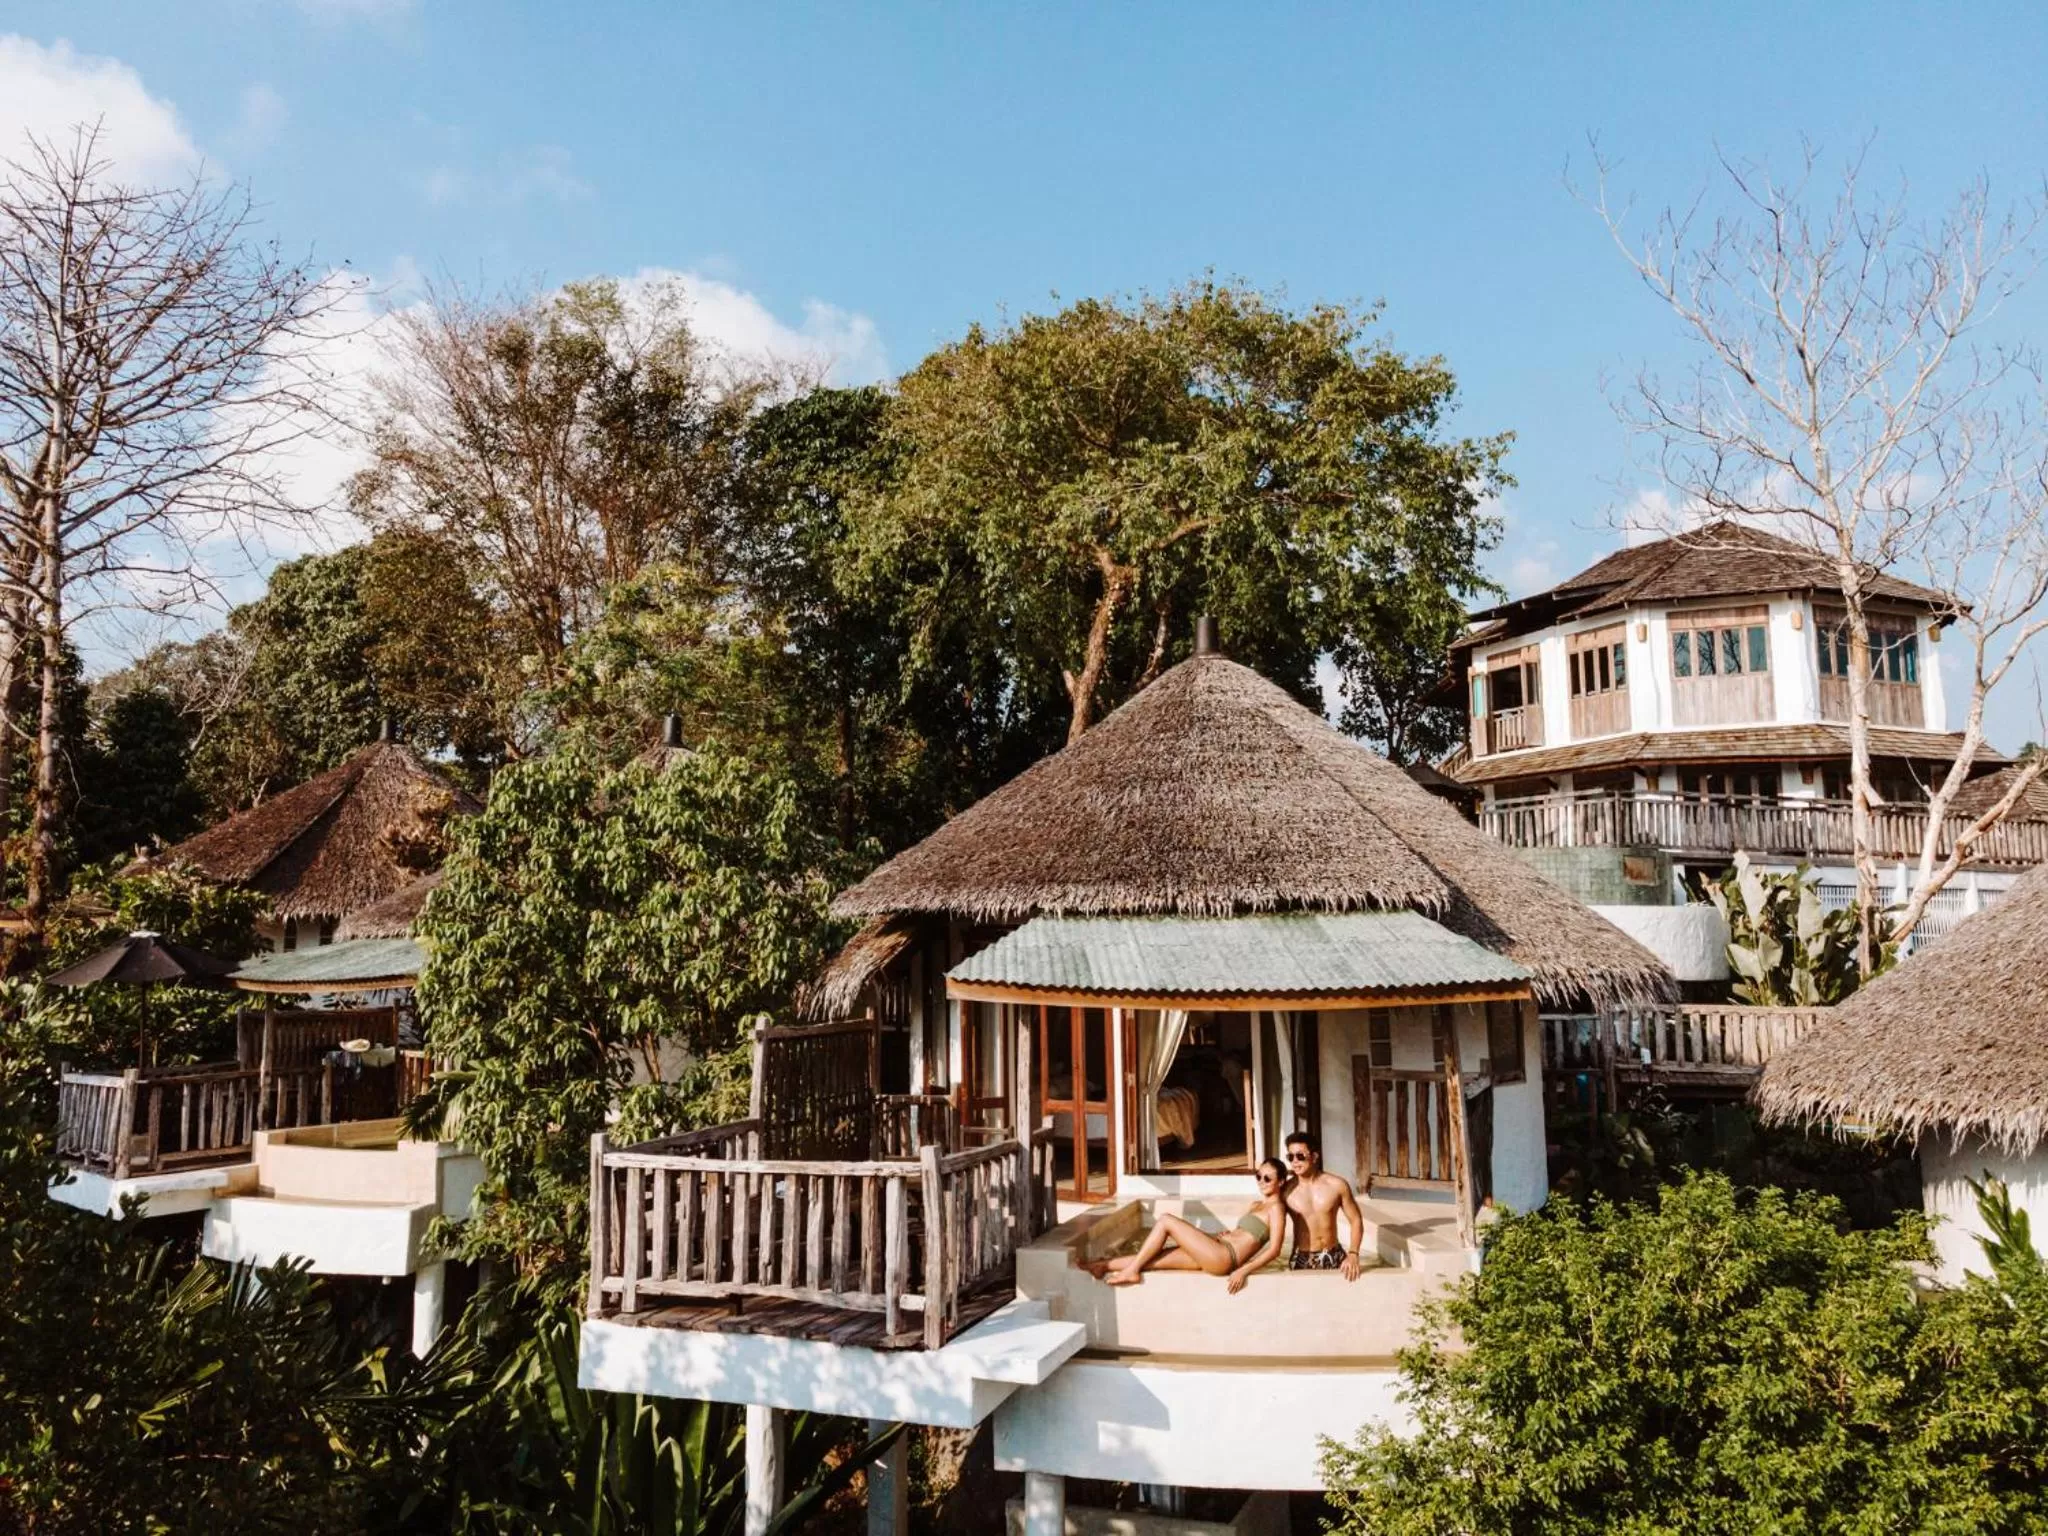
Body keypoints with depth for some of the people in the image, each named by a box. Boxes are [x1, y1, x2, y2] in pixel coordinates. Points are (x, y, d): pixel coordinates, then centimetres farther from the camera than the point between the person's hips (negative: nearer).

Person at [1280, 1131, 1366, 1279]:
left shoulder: (1337, 1185, -5)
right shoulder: (1286, 1190, -6)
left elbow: (1356, 1220, 2)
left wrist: (1353, 1254, -9)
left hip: (1333, 1257, 1)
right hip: (1301, 1259, -1)